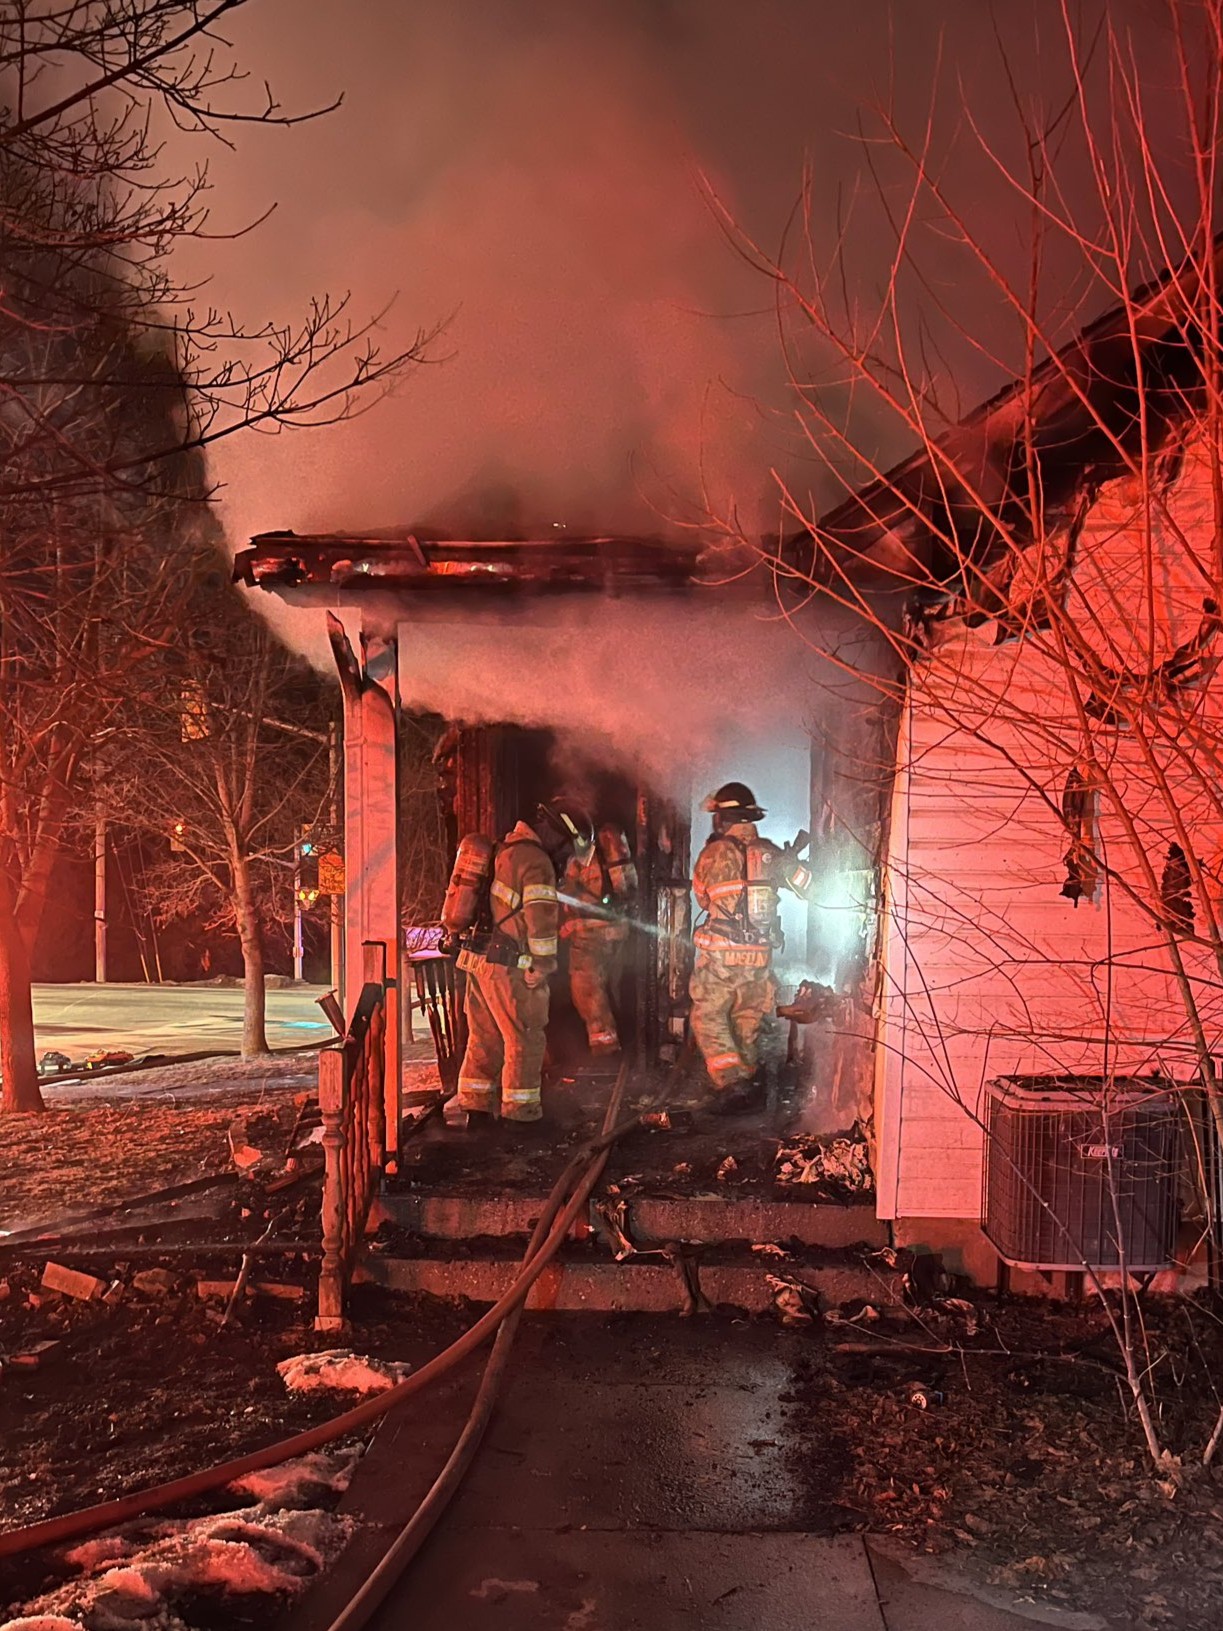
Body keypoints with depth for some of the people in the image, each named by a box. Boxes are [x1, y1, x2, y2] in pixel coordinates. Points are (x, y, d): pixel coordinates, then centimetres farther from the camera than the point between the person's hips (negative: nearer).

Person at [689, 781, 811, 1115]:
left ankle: (731, 1084, -10)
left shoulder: (713, 852, -8)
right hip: (760, 954, 4)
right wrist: (793, 858, 23)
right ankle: (747, 1082, 23)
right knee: (748, 1022, 17)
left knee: (708, 1018, 4)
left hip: (721, 953, -4)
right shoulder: (771, 853, 3)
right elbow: (809, 887, 9)